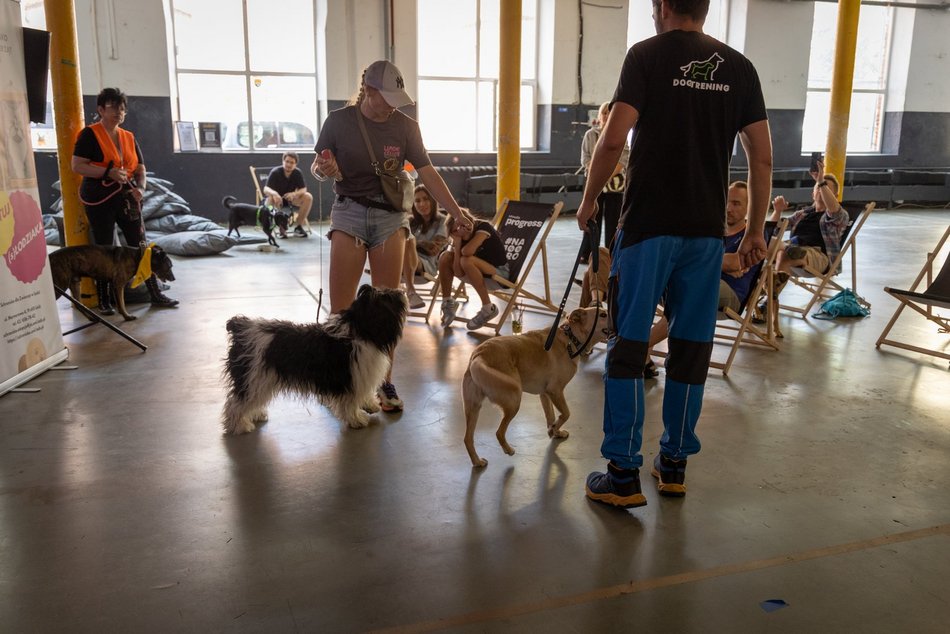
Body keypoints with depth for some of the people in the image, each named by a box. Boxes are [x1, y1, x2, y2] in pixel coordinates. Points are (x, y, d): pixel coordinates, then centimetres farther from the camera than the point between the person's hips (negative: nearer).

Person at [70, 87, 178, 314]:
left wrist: (140, 187, -7)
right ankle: (104, 301, 10)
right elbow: (77, 166, -11)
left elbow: (140, 169, 13)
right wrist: (108, 172, -22)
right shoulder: (89, 134, -4)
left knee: (141, 245, 3)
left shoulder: (129, 137, 12)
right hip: (99, 199, -5)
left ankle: (156, 294, 9)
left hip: (127, 198, 5)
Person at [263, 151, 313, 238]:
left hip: (291, 198, 3)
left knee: (308, 197, -23)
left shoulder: (298, 173, -10)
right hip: (277, 199, -3)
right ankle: (281, 228, -20)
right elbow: (266, 189, -26)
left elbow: (303, 189, -14)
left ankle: (299, 227, -12)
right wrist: (274, 193, -51)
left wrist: (294, 194, -37)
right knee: (270, 199, -38)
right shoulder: (275, 172, -19)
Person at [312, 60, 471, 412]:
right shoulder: (339, 121, -4)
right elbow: (316, 167, 5)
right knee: (340, 307, -3)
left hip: (390, 215, 1)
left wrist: (456, 212, -7)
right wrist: (324, 169, -18)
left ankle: (384, 382, 12)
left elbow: (427, 174, 0)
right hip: (349, 213, -1)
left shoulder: (405, 126, -2)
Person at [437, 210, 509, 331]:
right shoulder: (460, 238, -4)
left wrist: (460, 249, -13)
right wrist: (457, 243, -20)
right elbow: (458, 272, -16)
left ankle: (488, 308, -22)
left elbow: (468, 251, -37)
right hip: (479, 275, 7)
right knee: (445, 257, -9)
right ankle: (447, 302, 4)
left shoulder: (483, 226, -20)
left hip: (500, 272, -6)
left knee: (466, 260, -33)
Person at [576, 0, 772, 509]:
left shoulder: (647, 55, -2)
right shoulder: (739, 67, 10)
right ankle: (674, 465, 23)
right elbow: (761, 157, 8)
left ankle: (624, 475, 5)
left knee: (629, 346, 2)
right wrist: (756, 230, 15)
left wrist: (589, 199, 3)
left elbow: (613, 140, -12)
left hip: (648, 224, -4)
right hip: (706, 228, 4)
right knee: (692, 348, 11)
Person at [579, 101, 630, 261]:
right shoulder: (590, 135, 6)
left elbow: (624, 160, -3)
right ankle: (587, 254, 7)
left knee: (613, 220, 1)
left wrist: (608, 175, -15)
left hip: (615, 183, 0)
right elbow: (585, 159, 1)